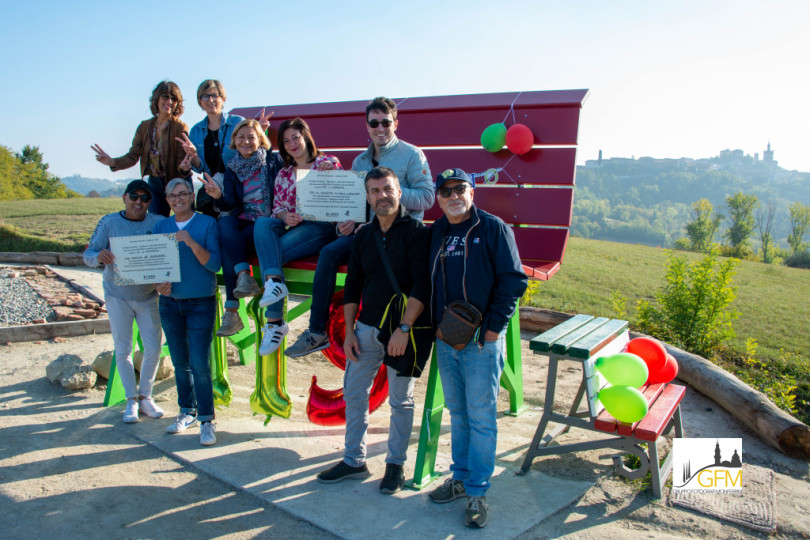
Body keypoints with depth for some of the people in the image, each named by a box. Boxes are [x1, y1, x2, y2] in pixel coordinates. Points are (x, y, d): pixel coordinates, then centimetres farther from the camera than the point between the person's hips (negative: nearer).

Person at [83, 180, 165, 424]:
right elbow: (88, 254, -5)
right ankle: (131, 400, 20)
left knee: (153, 348, 3)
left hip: (149, 295, 1)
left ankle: (145, 396, 22)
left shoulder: (158, 223, -5)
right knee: (122, 350, 6)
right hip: (118, 295, 0)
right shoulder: (109, 222, -4)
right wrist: (98, 256, -29)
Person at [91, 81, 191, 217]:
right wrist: (112, 162, -18)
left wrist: (183, 167, -41)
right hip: (154, 184, 4)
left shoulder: (180, 127, -12)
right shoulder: (145, 126, 2)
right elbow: (133, 156, 0)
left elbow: (183, 160, -17)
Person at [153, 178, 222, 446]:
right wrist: (158, 283, -10)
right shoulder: (161, 227, 8)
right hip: (169, 303, 4)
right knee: (180, 362, 12)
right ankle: (187, 411, 27)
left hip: (201, 303, -4)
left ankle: (206, 420, 4)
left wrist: (192, 243, -26)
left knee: (199, 363, -7)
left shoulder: (207, 223, -4)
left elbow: (214, 264, -12)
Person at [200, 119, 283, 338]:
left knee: (228, 246, -27)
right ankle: (244, 275, -38)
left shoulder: (273, 160, 4)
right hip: (242, 221, 4)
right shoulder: (232, 168, 14)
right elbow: (230, 205, 3)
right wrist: (219, 196, -17)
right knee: (223, 223, -30)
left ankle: (232, 311, -26)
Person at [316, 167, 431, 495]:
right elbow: (352, 286, 12)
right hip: (366, 328, 6)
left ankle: (396, 464, 25)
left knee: (400, 400, 8)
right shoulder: (363, 236, 9)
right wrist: (349, 331, 6)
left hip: (403, 331, -6)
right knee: (353, 393, 11)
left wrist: (403, 328, -21)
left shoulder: (416, 231, -9)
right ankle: (354, 461, 26)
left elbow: (422, 284, -16)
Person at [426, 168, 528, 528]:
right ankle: (460, 477, 31)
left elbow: (513, 280, -8)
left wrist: (494, 326, -13)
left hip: (481, 341, -5)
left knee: (481, 416, 2)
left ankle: (477, 492, 14)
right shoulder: (435, 234, 10)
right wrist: (436, 324, 5)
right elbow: (427, 283, 17)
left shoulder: (493, 228, -5)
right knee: (457, 412, 16)